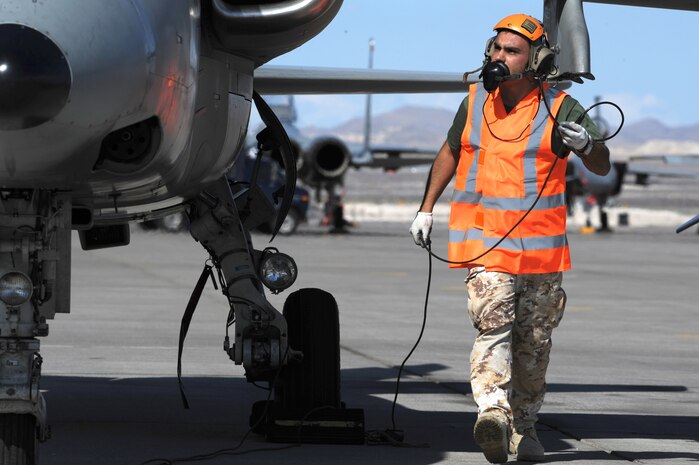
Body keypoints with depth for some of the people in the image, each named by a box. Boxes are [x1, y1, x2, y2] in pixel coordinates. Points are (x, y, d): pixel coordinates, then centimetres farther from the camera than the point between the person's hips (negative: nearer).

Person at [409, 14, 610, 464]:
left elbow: (602, 166, -5)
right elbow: (450, 152, 23)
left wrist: (587, 144, -28)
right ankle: (493, 412, -33)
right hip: (485, 241, 1)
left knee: (534, 342, 8)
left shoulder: (560, 108, -3)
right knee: (492, 325, -17)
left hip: (541, 245, 0)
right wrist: (426, 208, 20)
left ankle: (524, 426, 21)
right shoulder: (475, 102, 7)